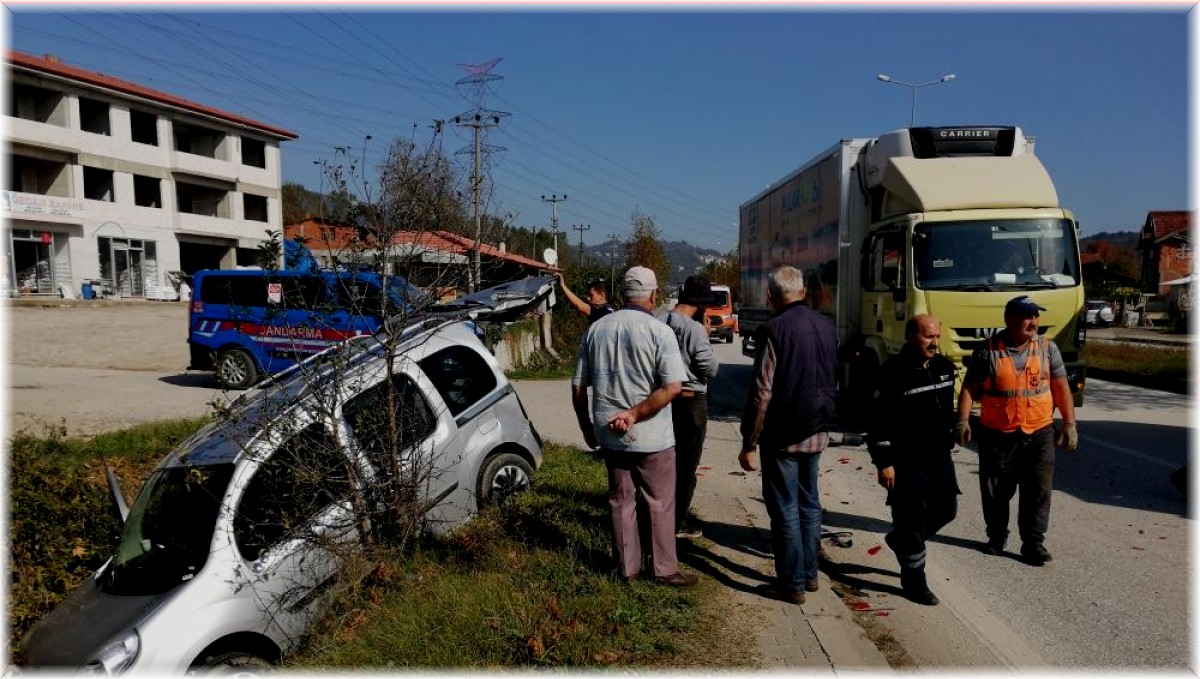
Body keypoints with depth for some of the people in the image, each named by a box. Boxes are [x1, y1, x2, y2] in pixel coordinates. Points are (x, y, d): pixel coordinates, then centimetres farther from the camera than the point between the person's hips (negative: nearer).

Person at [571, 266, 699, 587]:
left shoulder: (596, 329, 2)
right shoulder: (658, 331, -12)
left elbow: (578, 387, 6)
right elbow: (673, 386, -22)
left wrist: (586, 426, 16)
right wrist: (634, 414, -17)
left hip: (609, 434, 4)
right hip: (651, 436, -4)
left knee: (621, 500, 16)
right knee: (659, 504, 11)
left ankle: (627, 568, 25)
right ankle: (664, 569, 20)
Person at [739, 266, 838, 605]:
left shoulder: (774, 330, -16)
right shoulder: (827, 326, 5)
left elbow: (762, 392, -18)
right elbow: (833, 382, 13)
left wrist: (749, 444, -13)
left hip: (783, 434, -7)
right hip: (817, 432, 7)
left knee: (785, 509, 3)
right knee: (809, 503, 18)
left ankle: (792, 583, 12)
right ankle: (809, 574, 29)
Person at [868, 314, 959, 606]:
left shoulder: (944, 366, 6)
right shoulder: (893, 372, -16)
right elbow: (879, 421, -16)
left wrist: (948, 441, 21)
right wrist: (884, 463, -17)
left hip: (941, 458, 8)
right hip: (907, 463, -7)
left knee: (946, 509, 17)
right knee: (911, 518, 2)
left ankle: (901, 541, 40)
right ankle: (913, 580, 17)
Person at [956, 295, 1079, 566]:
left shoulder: (1047, 348, 2)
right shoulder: (988, 351, -7)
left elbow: (1061, 388, 7)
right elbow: (969, 388, -4)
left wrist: (1069, 424, 3)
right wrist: (963, 420, -14)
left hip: (1039, 434, 2)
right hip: (997, 436, -2)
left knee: (1038, 492, 4)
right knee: (995, 492, 9)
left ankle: (1033, 543, 16)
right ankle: (996, 537, 27)